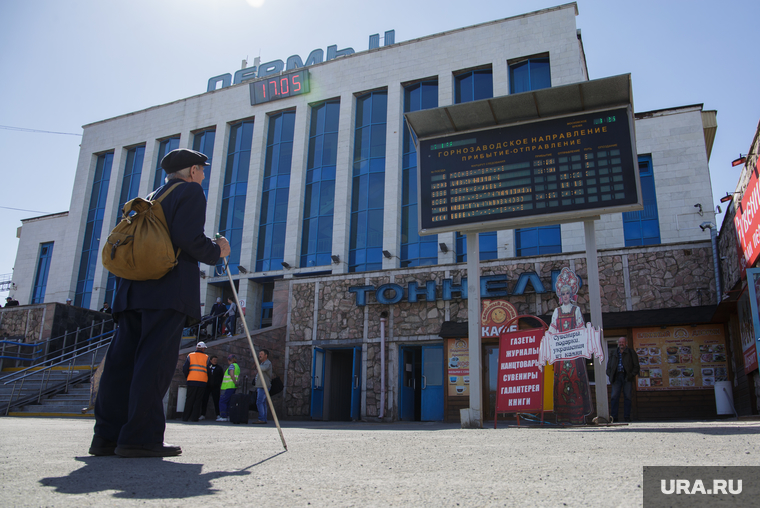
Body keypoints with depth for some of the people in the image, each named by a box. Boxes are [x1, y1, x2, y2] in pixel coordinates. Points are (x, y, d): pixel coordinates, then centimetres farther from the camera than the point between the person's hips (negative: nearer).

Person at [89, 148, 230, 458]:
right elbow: (188, 237, -12)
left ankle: (108, 436, 4)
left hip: (133, 290, 8)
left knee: (123, 360, 4)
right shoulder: (190, 191, 4)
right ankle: (140, 437, -11)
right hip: (169, 289, -8)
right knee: (156, 360, -10)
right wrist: (217, 251, 3)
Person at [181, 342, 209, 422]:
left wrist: (187, 376, 14)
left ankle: (185, 417, 6)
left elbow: (185, 368, 0)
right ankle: (194, 417, 0)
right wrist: (207, 381, 16)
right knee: (198, 400, 4)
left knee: (189, 399, 7)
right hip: (202, 382, -1)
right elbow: (208, 370, 3)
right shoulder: (206, 357, 5)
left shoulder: (190, 356, 6)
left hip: (191, 381, 1)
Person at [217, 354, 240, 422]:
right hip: (233, 387, 9)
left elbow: (232, 375, -24)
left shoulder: (232, 365, -10)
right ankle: (228, 416, 9)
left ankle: (223, 417, -10)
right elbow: (238, 377, 21)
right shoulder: (237, 366, 18)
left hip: (229, 387, -9)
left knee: (222, 401, -6)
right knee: (228, 402, 11)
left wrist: (235, 383, -18)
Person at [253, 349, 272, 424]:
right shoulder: (262, 363, 23)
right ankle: (264, 419, 9)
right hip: (260, 386, 10)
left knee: (259, 402, -15)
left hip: (264, 387, -10)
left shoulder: (268, 363, -9)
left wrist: (258, 366, -15)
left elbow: (264, 368, -31)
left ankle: (261, 419, -15)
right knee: (263, 403, 8)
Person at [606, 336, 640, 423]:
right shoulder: (614, 353, 18)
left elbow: (636, 366, 6)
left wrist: (632, 375, -8)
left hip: (627, 377, -2)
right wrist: (610, 375, 2)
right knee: (614, 397, -6)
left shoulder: (631, 353, 11)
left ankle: (627, 417, 5)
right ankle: (613, 416, -4)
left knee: (627, 397, -1)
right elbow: (609, 366, 18)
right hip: (617, 377, 2)